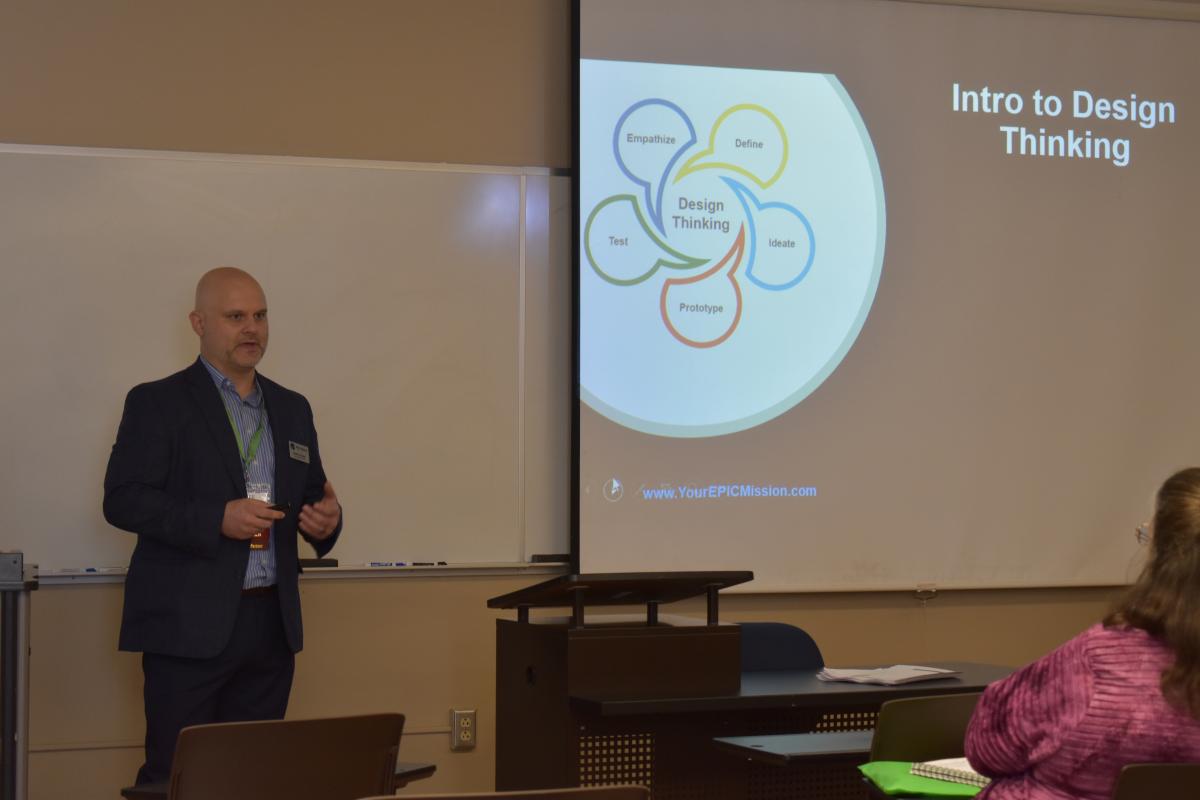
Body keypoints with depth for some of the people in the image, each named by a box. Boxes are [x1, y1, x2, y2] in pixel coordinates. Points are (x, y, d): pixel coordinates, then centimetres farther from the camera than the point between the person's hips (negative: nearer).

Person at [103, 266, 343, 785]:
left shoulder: (291, 408, 15)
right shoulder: (157, 403, -1)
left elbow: (312, 495, 22)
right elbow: (122, 499, -9)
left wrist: (325, 518, -3)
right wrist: (216, 519, -20)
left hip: (272, 622, 5)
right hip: (189, 625, -5)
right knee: (176, 774, -4)